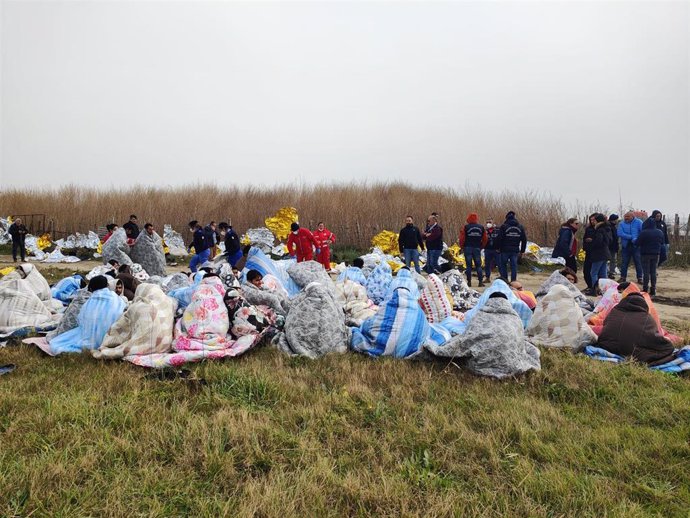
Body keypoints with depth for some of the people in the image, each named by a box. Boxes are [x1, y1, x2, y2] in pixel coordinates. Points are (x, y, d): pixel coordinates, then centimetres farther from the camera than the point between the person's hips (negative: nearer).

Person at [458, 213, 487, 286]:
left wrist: (462, 247, 8)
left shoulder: (466, 227, -5)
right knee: (478, 265, 6)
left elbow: (461, 238, -7)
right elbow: (485, 239, 9)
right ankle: (481, 281, 2)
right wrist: (481, 247, 20)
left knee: (468, 265, 2)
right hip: (477, 248, 2)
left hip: (468, 248, -2)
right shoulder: (481, 227, 6)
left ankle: (469, 282, 1)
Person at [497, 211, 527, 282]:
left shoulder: (503, 226, -6)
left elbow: (500, 239, -9)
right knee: (514, 266, 6)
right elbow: (524, 240, 11)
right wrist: (522, 250, 15)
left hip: (505, 250, -3)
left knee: (503, 265, 9)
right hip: (515, 250, 3)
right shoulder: (520, 227, 8)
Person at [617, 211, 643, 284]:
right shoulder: (621, 224, 1)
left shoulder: (638, 222, -3)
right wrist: (631, 237, -18)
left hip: (636, 246, -2)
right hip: (625, 246, 2)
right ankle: (623, 277, 20)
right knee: (624, 263, 9)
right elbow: (620, 233, -13)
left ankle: (639, 278, 11)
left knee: (638, 262, 3)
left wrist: (637, 239, -24)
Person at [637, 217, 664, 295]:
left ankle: (645, 289, 2)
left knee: (646, 272, 1)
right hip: (656, 254, 5)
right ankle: (653, 289, 10)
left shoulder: (643, 233, -17)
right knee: (653, 272, 10)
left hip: (645, 254, -5)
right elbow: (662, 243, 11)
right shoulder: (660, 232, 2)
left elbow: (638, 243, -14)